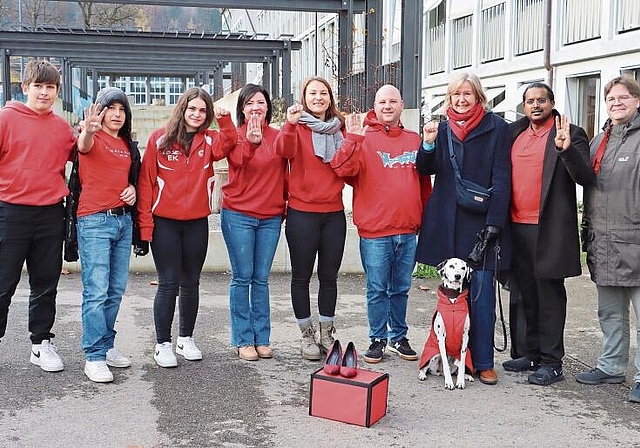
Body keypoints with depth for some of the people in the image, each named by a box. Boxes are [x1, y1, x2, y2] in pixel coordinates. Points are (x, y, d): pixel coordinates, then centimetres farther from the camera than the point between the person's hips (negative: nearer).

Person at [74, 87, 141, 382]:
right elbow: (84, 145, -29)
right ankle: (94, 357, -4)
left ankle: (107, 345, 22)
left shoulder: (127, 145, 16)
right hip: (94, 221, -7)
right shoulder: (93, 138, -4)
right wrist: (88, 131, -53)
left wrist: (132, 188, 4)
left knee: (116, 289, 11)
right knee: (96, 291, -9)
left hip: (123, 219, 7)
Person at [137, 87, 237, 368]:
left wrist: (225, 120, -30)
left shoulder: (210, 141, 6)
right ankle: (163, 344, 11)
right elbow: (146, 181, -2)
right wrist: (145, 221, -7)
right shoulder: (159, 139, -1)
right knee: (168, 283, -1)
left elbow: (228, 145, -17)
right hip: (164, 222, -3)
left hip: (197, 222, 3)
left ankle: (186, 338, 27)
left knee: (191, 282, 12)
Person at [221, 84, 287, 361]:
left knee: (261, 279, 9)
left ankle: (262, 338, 17)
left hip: (270, 217, 3)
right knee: (242, 278, 1)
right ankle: (243, 339, 10)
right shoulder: (235, 135, -2)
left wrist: (284, 206, 8)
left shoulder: (277, 137, 6)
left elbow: (284, 174, 12)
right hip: (238, 216, -3)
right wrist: (250, 143, -42)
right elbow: (238, 160, -24)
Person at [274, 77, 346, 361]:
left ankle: (327, 332, 25)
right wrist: (290, 125, -39)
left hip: (334, 212, 4)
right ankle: (307, 335, 18)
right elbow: (284, 151, -22)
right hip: (302, 212, -4)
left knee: (329, 276, 11)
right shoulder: (297, 127, -2)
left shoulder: (339, 129, 11)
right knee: (302, 276, 5)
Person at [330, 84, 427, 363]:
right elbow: (341, 169, -16)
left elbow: (424, 180, 17)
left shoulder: (414, 140, 10)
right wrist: (352, 139, -26)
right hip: (374, 231, -4)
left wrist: (422, 217, 15)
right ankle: (377, 339, 18)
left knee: (401, 289, 15)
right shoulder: (364, 139, -2)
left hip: (408, 231, 4)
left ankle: (399, 338, 28)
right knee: (377, 290, 5)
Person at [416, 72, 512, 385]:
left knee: (481, 293, -2)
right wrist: (428, 144, -11)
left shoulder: (496, 128, -1)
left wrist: (494, 223, -13)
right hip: (447, 224, 4)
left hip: (481, 224, -4)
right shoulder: (443, 129, 12)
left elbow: (502, 179, -6)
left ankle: (483, 362, 5)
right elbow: (426, 169, 8)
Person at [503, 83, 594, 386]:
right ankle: (532, 354, 25)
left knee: (549, 294, -1)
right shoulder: (514, 133, 12)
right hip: (517, 227, 6)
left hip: (549, 229, -6)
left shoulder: (570, 134, -3)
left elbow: (586, 177, -13)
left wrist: (566, 149, -27)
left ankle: (552, 363, 7)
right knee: (527, 294, 13)